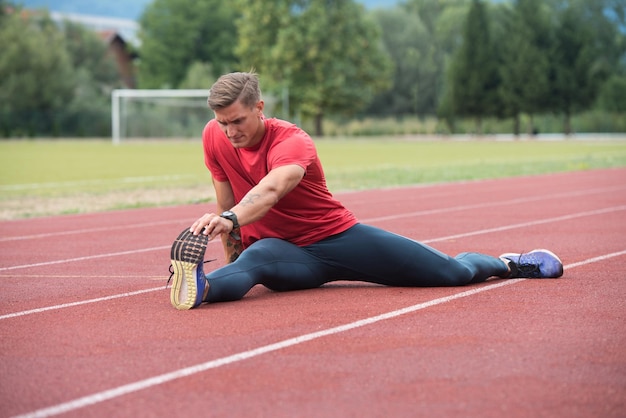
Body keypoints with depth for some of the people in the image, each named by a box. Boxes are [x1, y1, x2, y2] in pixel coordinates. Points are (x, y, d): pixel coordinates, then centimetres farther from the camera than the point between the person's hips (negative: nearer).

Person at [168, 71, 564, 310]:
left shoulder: (292, 142, -25)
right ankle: (200, 287, -68)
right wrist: (231, 257, 5)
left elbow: (271, 190, -47)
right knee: (253, 259, -38)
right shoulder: (215, 138, -9)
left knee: (455, 273, -1)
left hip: (338, 235, -2)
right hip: (286, 251, 2)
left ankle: (506, 263, 29)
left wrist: (232, 220, -66)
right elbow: (227, 201, 4)